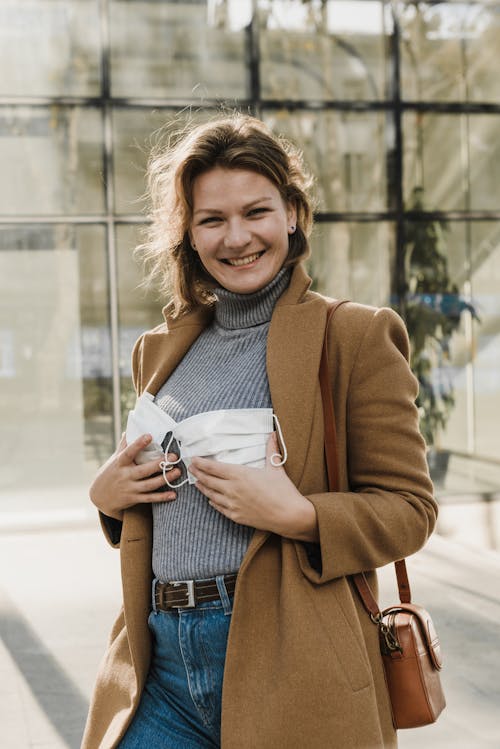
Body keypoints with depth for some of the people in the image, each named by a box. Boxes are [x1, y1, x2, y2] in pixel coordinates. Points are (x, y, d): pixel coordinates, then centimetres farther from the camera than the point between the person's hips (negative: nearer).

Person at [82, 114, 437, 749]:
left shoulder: (356, 337, -2)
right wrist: (107, 494, 3)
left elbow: (409, 507, -4)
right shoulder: (162, 350, 14)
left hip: (285, 664, -4)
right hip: (162, 663, 5)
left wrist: (300, 516, -20)